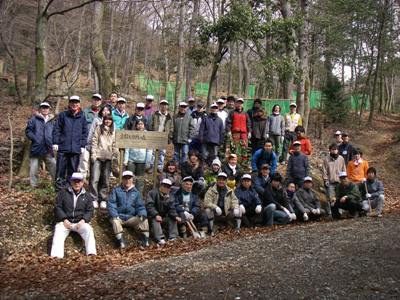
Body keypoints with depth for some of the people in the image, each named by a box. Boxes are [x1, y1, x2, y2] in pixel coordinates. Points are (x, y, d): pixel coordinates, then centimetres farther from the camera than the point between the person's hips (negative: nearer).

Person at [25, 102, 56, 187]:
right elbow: (28, 131, -1)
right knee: (34, 168, 2)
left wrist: (53, 142, 3)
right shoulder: (34, 119, 3)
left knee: (53, 166, 1)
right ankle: (33, 186, 11)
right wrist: (35, 139, -12)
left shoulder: (51, 121, 14)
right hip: (36, 148, -2)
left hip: (48, 149, 3)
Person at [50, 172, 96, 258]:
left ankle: (91, 254, -41)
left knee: (88, 230, -29)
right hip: (64, 221, -1)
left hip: (80, 222, 1)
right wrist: (64, 220, -11)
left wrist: (83, 220, -11)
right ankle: (56, 257, -47)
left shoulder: (87, 196, 16)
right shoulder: (63, 193, 12)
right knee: (58, 233, -31)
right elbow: (57, 207, 5)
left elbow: (90, 211, 10)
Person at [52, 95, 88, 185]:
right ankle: (59, 186, 9)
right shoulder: (63, 115, 4)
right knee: (61, 168, 1)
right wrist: (55, 143, -3)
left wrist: (83, 146, 3)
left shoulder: (82, 117, 8)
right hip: (63, 147, -1)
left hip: (76, 149, 1)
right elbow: (56, 129, 4)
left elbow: (85, 132, 9)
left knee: (73, 169, 6)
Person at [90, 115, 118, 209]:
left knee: (105, 180, 5)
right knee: (95, 179, -7)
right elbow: (94, 142, 2)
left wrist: (116, 155, 1)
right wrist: (93, 154, -6)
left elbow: (114, 145, 11)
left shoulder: (113, 131, 12)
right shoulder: (99, 129, 6)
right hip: (98, 157, -2)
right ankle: (94, 199, -1)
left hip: (108, 158, 2)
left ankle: (103, 199, 13)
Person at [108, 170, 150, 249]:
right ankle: (121, 242, -42)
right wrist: (114, 215, -18)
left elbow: (140, 206, 10)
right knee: (115, 221, -35)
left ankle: (145, 241, -23)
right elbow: (111, 204, -1)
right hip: (118, 217, -2)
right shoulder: (116, 190, 6)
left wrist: (142, 214, -12)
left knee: (144, 220, -20)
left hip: (131, 218, 3)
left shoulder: (136, 192, 13)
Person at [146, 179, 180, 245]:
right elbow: (149, 205, -20)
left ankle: (173, 238, -16)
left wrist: (176, 216, -22)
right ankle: (160, 239, -44)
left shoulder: (170, 198, 9)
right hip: (153, 217, -6)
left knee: (173, 219, -13)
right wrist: (156, 215, -32)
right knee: (155, 221, -34)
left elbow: (172, 209, 0)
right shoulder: (153, 193, -9)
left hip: (163, 217, 6)